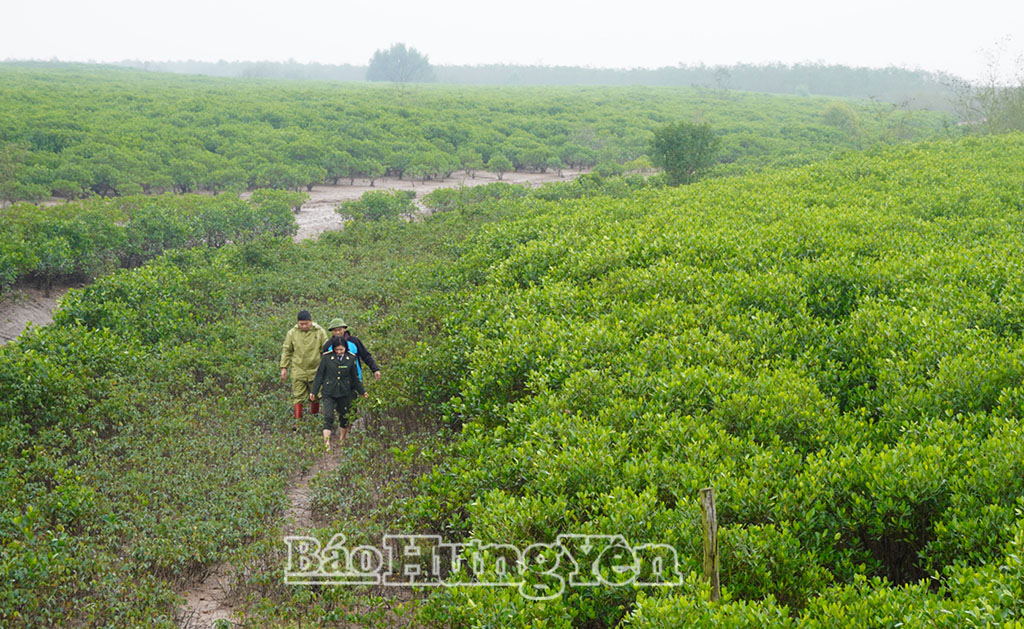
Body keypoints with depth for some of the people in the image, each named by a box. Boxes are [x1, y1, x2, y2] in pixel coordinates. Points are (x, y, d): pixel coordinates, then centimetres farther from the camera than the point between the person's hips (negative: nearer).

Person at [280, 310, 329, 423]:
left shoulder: (320, 332, -1)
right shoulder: (292, 333, 1)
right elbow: (286, 351, 7)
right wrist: (284, 368, 3)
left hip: (315, 371, 0)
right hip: (298, 370, 0)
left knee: (315, 397, 10)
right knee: (298, 397, -6)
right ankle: (297, 422, -6)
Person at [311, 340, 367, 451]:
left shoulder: (351, 358, 0)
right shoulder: (327, 357, -5)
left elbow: (354, 377, 10)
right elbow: (320, 375, 1)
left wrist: (362, 391, 15)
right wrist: (314, 391, 2)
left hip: (345, 393, 2)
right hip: (329, 393, -2)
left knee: (344, 416, 11)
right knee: (328, 417, -11)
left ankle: (342, 440, 31)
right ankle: (326, 444, -14)